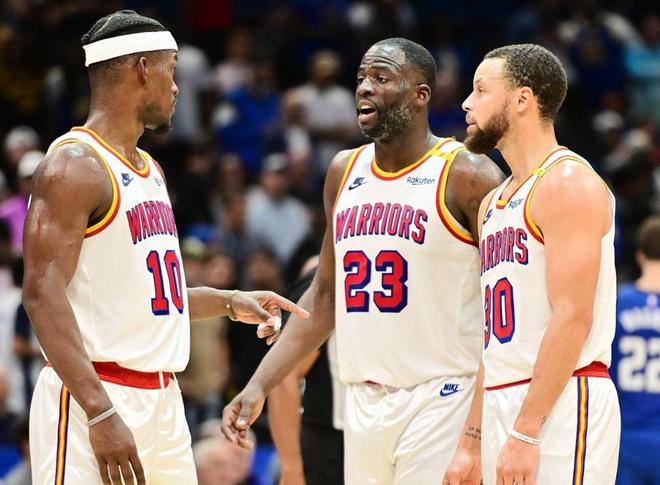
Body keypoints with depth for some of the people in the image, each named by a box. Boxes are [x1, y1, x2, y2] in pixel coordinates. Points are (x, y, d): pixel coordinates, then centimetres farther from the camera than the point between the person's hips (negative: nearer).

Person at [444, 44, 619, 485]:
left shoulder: (567, 183, -8)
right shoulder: (494, 203, 20)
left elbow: (572, 317, -17)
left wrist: (525, 431, -21)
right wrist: (471, 443, 17)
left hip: (562, 404, -9)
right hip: (502, 407, 9)